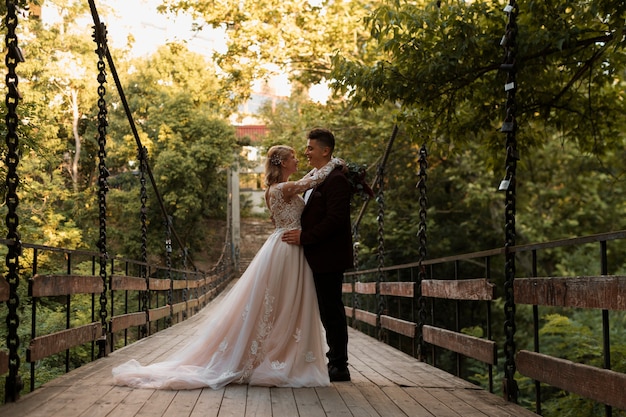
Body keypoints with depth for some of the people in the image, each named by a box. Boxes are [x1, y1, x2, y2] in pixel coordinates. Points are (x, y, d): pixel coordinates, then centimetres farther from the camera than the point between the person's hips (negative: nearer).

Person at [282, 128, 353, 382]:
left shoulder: (335, 179, -14)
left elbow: (336, 219, -22)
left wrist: (305, 237, -20)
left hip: (328, 256, -10)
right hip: (320, 257, 10)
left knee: (331, 310, -4)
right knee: (329, 310, 13)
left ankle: (339, 367, 3)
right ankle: (337, 364, 20)